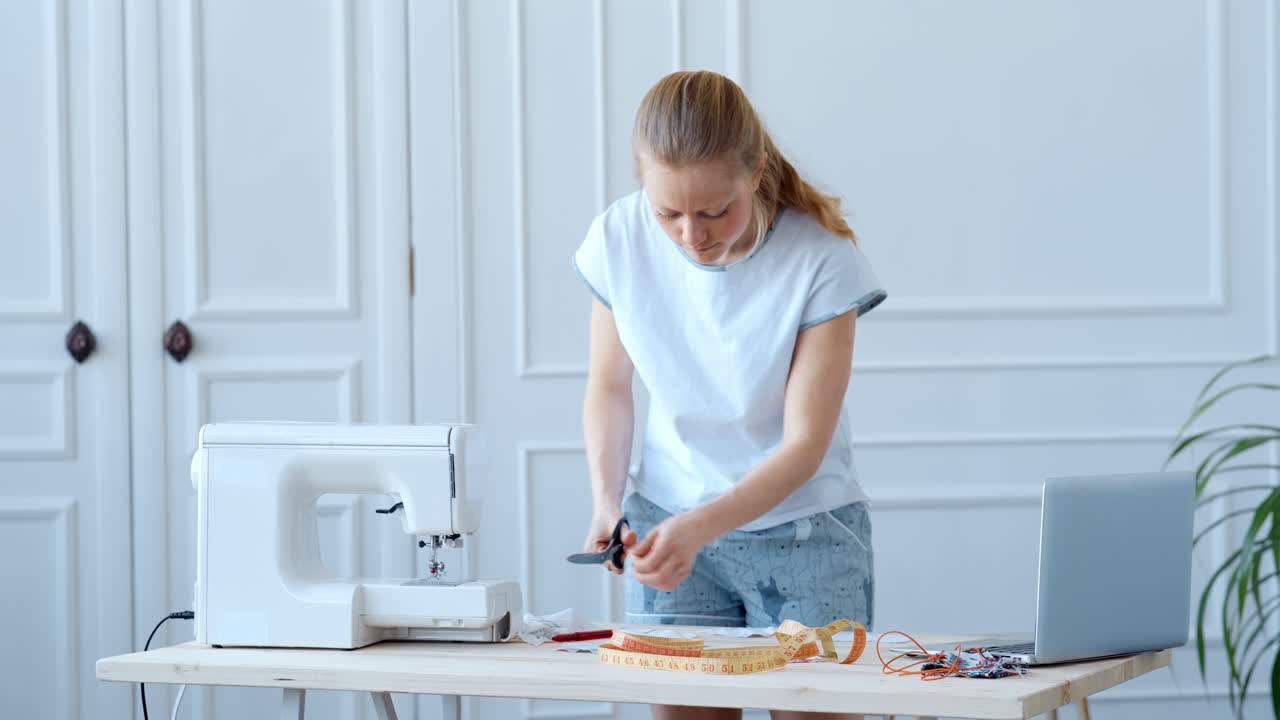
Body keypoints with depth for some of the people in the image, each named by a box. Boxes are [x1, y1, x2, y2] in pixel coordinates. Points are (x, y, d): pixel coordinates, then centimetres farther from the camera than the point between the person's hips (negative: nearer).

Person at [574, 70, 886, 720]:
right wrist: (607, 502, -13)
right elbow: (609, 387, 4)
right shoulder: (618, 240, -10)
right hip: (668, 521, 2)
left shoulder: (821, 259, -19)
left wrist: (701, 526, -31)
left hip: (802, 532, -2)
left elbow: (805, 444, -17)